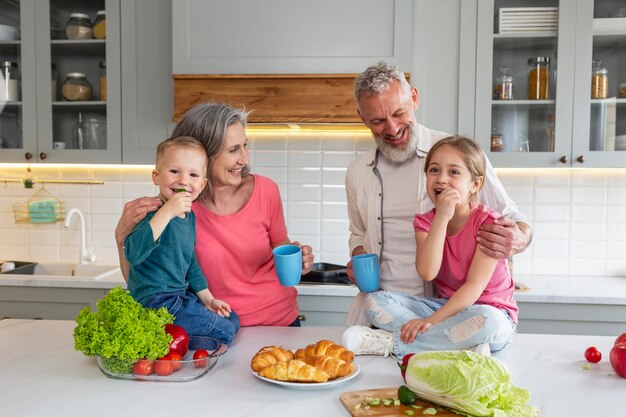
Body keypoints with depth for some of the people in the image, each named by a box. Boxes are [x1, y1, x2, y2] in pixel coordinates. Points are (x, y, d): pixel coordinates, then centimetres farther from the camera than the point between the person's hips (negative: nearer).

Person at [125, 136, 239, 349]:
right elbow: (133, 253, -36)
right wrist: (166, 211, -37)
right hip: (154, 302, -9)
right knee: (224, 332, -8)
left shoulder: (190, 216, 9)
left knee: (233, 319, 16)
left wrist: (207, 299, 18)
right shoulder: (153, 212, -17)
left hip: (179, 298, 9)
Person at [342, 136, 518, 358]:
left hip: (492, 310, -4)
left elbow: (474, 286, -20)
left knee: (488, 320, -41)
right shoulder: (425, 222, -1)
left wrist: (431, 321, -29)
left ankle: (391, 342, -27)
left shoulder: (488, 223, -14)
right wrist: (442, 217, -26)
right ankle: (464, 344, -24)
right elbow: (427, 272, -20)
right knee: (375, 300, -12)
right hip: (446, 306, 4)